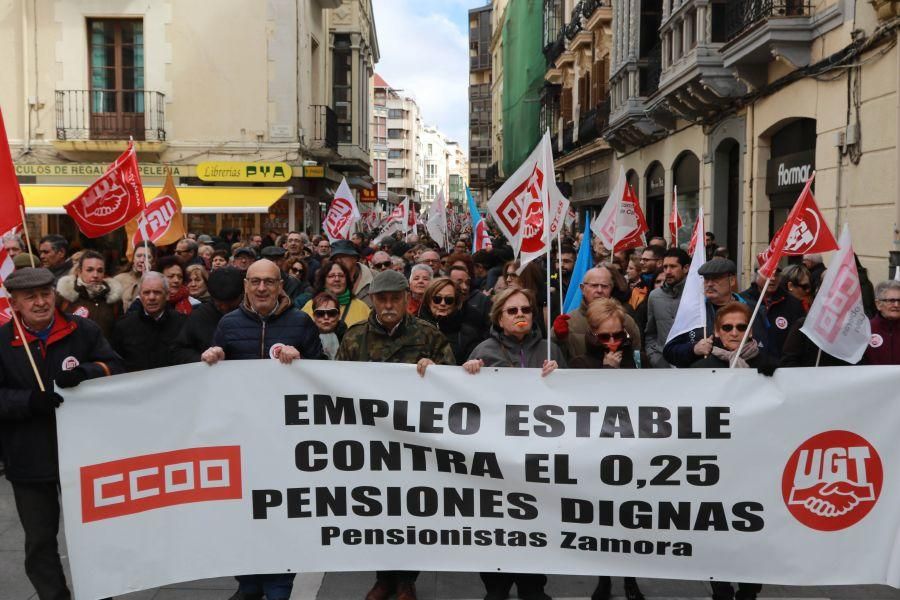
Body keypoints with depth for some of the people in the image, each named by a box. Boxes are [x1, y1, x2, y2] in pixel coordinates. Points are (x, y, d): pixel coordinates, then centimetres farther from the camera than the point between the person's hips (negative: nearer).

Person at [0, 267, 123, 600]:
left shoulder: (84, 330, -2)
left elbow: (116, 368, -6)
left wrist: (84, 372, -25)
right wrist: (30, 401, -24)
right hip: (29, 457, 0)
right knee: (40, 541, 12)